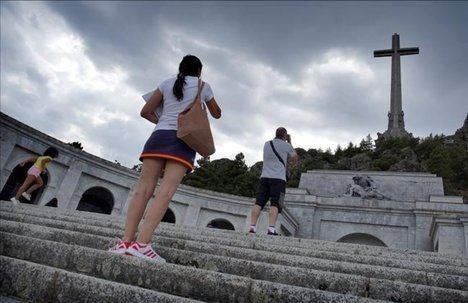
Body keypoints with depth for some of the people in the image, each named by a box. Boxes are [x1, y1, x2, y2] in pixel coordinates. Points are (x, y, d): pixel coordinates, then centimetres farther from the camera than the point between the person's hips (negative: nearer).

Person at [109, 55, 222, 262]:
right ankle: (141, 243, -26)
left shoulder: (167, 83, 19)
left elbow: (145, 112, 15)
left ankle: (126, 240, -13)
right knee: (166, 191, -14)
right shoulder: (203, 86, 16)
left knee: (144, 188, -3)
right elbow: (217, 114, 30)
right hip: (184, 139, -3)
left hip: (159, 135, 3)